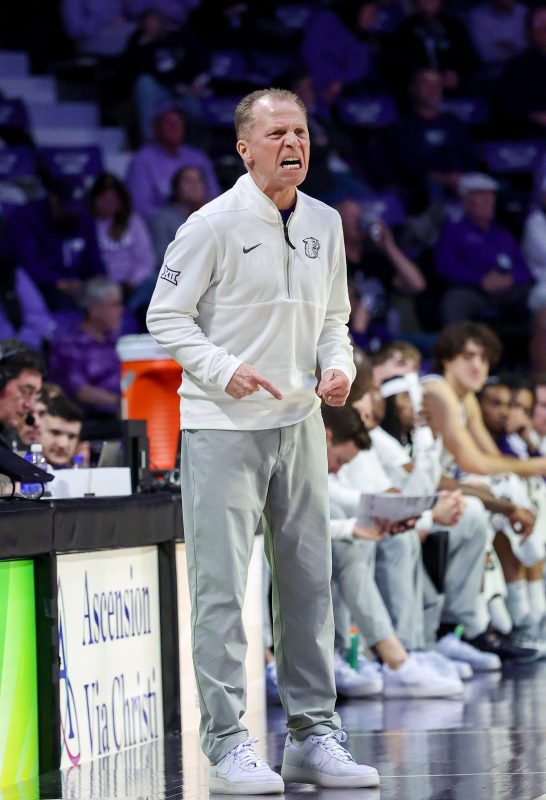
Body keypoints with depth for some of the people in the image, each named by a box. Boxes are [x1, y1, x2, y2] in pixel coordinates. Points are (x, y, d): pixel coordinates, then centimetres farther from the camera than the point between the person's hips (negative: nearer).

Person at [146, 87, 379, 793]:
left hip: (299, 422, 6)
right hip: (221, 425, -6)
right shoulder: (214, 224, -9)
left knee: (308, 581, 9)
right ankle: (226, 743, -3)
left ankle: (313, 735, 16)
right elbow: (165, 316, -6)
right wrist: (226, 370, -19)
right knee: (221, 586, -6)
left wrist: (339, 366, -1)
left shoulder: (325, 224, 9)